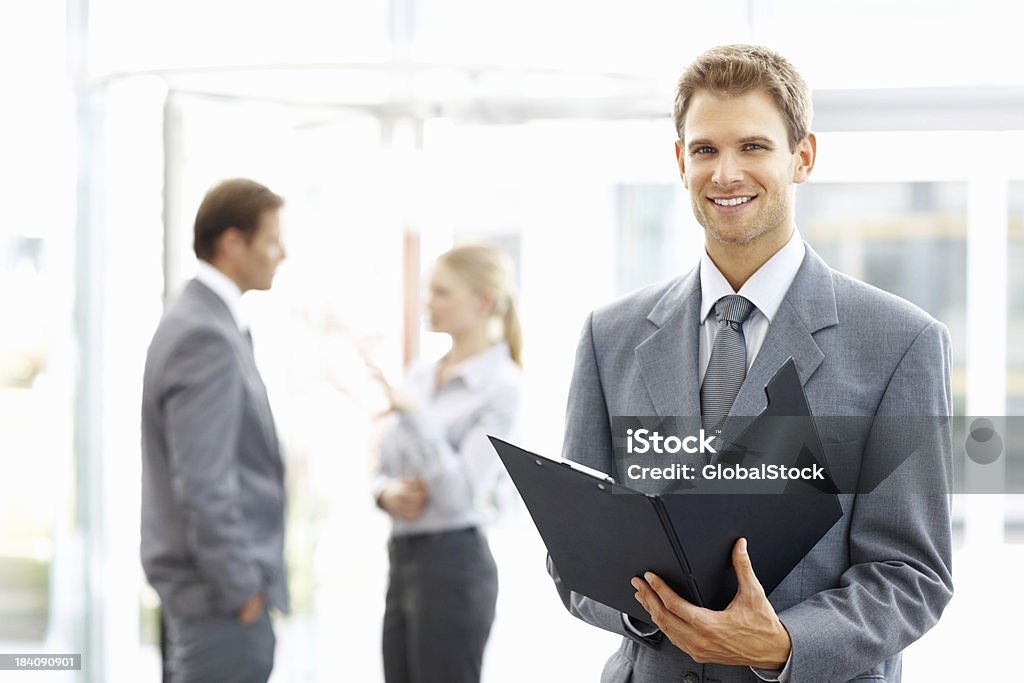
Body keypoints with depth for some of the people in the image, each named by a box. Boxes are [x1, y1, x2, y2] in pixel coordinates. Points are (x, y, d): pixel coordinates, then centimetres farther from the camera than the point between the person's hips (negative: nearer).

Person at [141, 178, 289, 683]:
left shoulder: (196, 320, 13)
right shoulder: (206, 337, -19)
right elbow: (202, 484, -23)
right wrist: (242, 588, -17)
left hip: (209, 584, 10)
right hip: (224, 600, -10)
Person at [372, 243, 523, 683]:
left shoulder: (500, 386, -11)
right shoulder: (422, 376, 12)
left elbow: (459, 494, -20)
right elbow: (386, 469, 17)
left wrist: (413, 413, -26)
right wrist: (388, 493, -6)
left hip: (453, 567, -8)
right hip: (404, 561, 8)